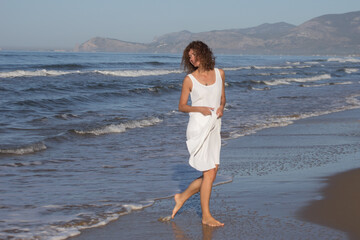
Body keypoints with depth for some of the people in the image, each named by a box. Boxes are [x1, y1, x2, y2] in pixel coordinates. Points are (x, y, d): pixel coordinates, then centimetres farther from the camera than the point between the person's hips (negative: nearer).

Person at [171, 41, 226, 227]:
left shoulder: (219, 74, 7)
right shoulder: (189, 79, -3)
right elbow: (181, 106, 2)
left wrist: (221, 107, -4)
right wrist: (200, 109, -15)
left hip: (214, 127, 5)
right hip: (198, 127, -5)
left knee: (212, 173, 5)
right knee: (209, 173, -6)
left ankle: (182, 197, 24)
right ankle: (206, 216, 5)